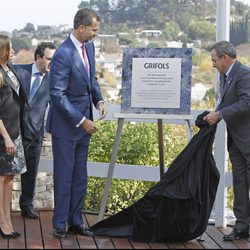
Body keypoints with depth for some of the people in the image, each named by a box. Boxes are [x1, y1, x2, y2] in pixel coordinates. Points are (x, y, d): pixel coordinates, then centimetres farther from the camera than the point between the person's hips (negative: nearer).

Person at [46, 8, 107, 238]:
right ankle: (60, 224, 14)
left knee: (80, 176, 13)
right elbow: (57, 95, -21)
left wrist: (99, 100, 1)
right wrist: (82, 121, -20)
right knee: (64, 175, 2)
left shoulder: (89, 47, 4)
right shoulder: (63, 54, -21)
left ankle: (75, 220, 23)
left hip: (83, 121, 8)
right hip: (66, 124, -8)